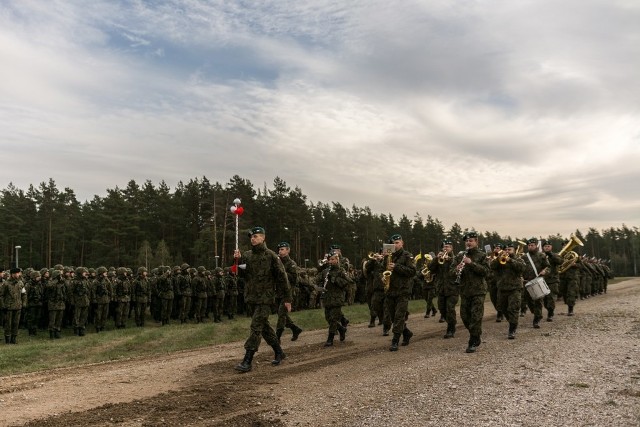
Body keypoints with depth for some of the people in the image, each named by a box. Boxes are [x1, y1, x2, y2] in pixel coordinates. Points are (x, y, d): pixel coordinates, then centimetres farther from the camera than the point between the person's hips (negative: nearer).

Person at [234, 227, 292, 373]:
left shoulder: (270, 255, -8)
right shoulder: (247, 255, 8)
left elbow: (282, 277, -6)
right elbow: (241, 274, 8)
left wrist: (287, 298, -6)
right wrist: (238, 261, -10)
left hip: (266, 298, -7)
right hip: (253, 297, 7)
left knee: (256, 327, -11)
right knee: (264, 326, 15)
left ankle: (247, 361, -9)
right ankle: (279, 352, 31)